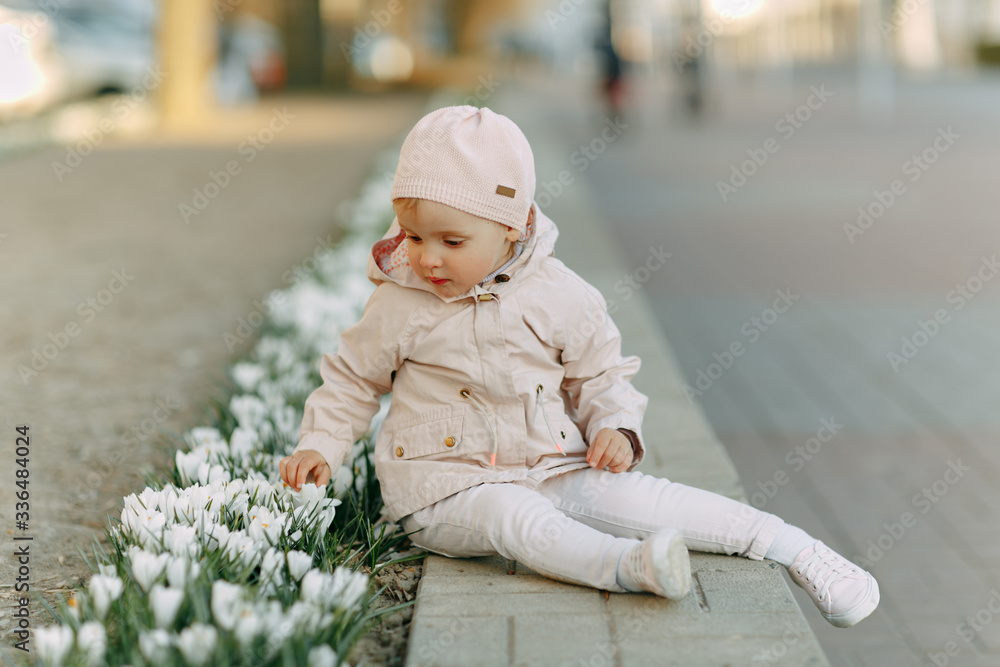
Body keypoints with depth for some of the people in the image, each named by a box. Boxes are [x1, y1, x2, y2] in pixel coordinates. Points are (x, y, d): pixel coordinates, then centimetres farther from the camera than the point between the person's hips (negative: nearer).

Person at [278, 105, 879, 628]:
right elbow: (353, 379, 13)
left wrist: (617, 430, -7)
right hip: (447, 490, -1)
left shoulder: (559, 296, -2)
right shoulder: (400, 307, -2)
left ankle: (793, 545, -18)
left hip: (551, 470, 1)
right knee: (515, 518, -35)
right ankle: (627, 566, -58)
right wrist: (320, 447, 1)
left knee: (633, 495, -23)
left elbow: (601, 376, 11)